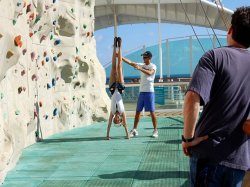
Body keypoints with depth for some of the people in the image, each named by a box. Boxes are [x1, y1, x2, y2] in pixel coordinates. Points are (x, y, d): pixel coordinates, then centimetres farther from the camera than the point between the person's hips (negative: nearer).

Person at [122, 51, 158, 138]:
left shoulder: (153, 66, -5)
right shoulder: (142, 65, 13)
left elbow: (149, 73, -26)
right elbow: (131, 63, 12)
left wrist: (140, 69, -36)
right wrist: (121, 57, 6)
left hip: (149, 92, -6)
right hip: (141, 91, 6)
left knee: (152, 111, -3)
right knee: (138, 111, 6)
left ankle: (155, 130, 4)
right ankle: (134, 130, 11)